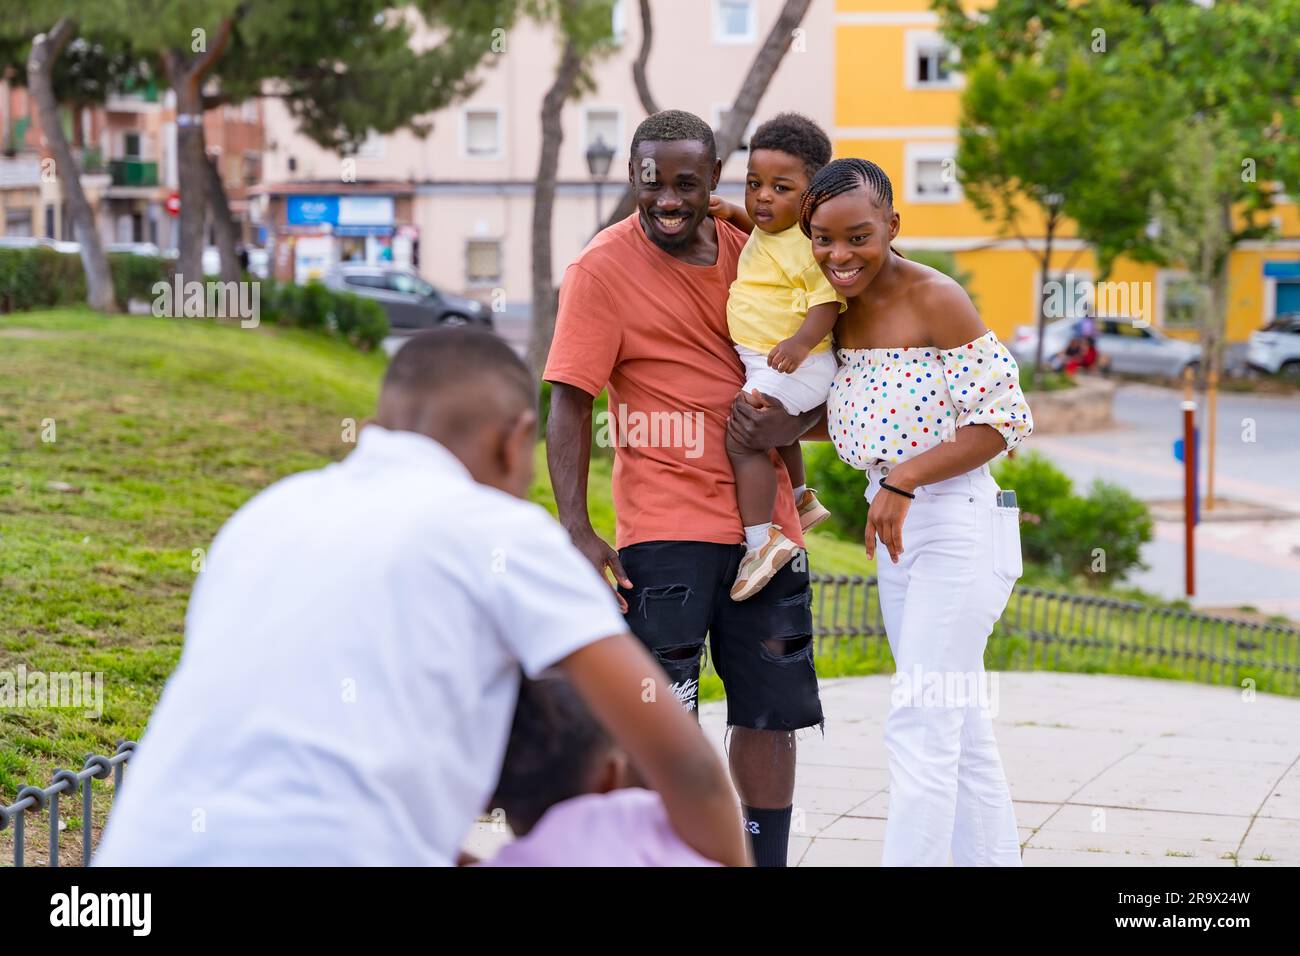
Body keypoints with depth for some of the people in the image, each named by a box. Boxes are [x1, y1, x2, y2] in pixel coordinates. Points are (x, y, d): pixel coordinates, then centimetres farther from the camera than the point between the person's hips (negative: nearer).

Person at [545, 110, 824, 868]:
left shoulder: (745, 248, 8)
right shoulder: (603, 269, -7)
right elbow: (570, 404, -11)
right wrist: (578, 530, -19)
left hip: (763, 517, 5)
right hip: (666, 524, -5)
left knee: (772, 711, 9)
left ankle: (764, 859, 19)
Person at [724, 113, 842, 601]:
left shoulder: (812, 241, -21)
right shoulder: (761, 232, 7)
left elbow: (828, 300, -26)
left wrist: (801, 341, -39)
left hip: (796, 364, -11)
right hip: (759, 362, 11)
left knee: (742, 441, -18)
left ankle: (761, 541, -15)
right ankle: (800, 500, 55)